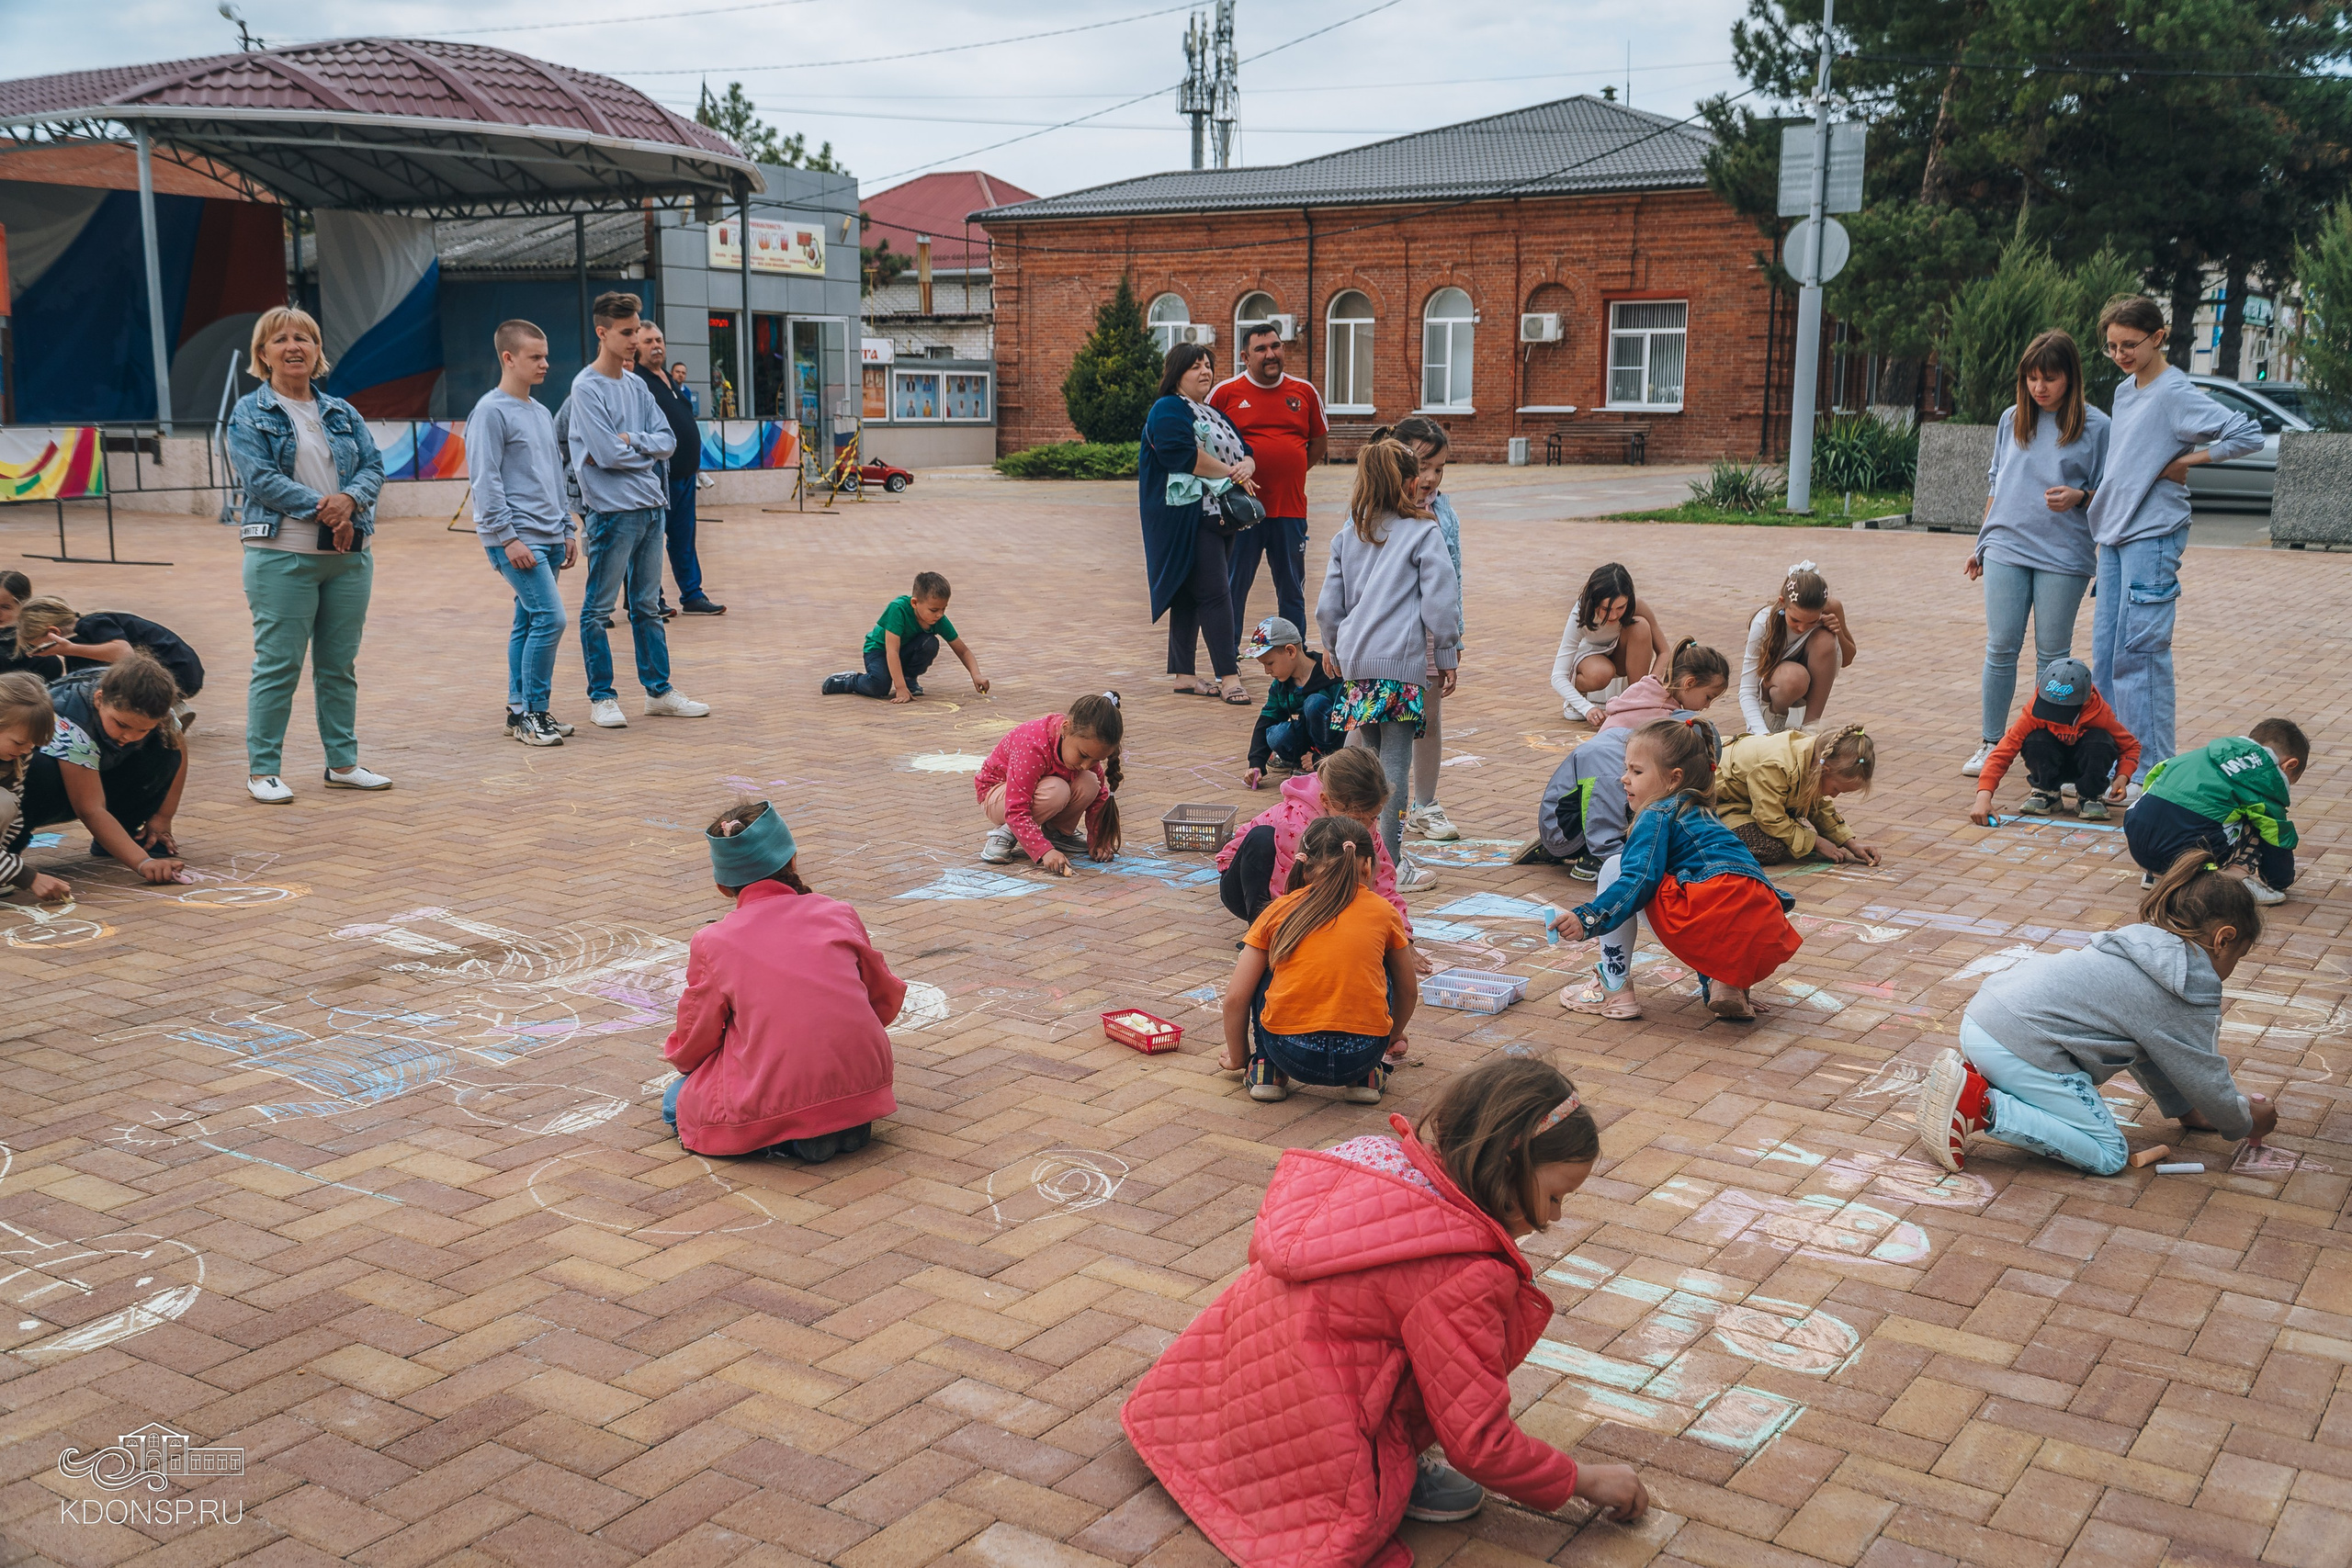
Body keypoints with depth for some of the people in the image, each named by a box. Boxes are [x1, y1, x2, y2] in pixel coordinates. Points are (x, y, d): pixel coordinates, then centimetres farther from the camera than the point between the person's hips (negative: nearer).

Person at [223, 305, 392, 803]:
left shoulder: (342, 412, 14)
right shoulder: (249, 414, 1)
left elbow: (374, 465, 5)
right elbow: (260, 477, -11)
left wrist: (350, 499, -16)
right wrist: (323, 507, -19)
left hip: (348, 556, 5)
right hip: (282, 557, -5)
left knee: (339, 664, 11)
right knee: (278, 665, -2)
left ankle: (343, 762, 21)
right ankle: (262, 770, 6)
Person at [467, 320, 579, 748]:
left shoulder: (542, 413, 17)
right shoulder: (491, 411, -8)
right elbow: (486, 481, -13)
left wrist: (567, 530, 18)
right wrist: (507, 538, -17)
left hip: (548, 538, 8)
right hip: (517, 539, -8)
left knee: (529, 621, 10)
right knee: (550, 617, -14)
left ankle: (521, 710, 16)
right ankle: (533, 713, -5)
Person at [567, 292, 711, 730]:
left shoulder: (637, 385, 13)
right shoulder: (586, 389, -9)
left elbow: (667, 440, 6)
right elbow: (608, 455, -16)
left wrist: (631, 440, -10)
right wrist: (647, 451, -1)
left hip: (652, 508, 7)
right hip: (612, 511, -7)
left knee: (647, 606, 14)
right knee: (599, 609, 0)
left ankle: (659, 691, 20)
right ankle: (601, 697, 7)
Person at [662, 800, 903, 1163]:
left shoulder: (711, 943, 0)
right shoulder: (839, 914, 7)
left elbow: (692, 1045, 9)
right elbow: (886, 1000, 19)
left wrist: (676, 1055, 34)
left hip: (774, 1102, -4)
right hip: (864, 1087, 4)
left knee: (676, 1102, 22)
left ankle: (789, 1138, 3)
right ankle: (848, 1124, 11)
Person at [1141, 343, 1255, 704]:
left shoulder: (1214, 416, 24)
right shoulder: (1169, 411, -5)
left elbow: (1245, 453, 19)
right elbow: (1184, 456, -19)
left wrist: (1246, 467, -6)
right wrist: (1229, 471, -11)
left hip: (1215, 516, 9)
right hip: (1188, 515, -9)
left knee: (1189, 596, 11)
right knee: (1214, 592, -13)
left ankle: (1184, 676, 14)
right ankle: (1228, 677, -13)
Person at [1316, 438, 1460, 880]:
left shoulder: (1348, 535, 11)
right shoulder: (1423, 533, -3)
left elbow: (1328, 605, 13)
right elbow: (1440, 602, -6)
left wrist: (1335, 650, 28)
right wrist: (1448, 657, 4)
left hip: (1355, 661, 5)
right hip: (1402, 661, -5)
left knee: (1371, 756, 16)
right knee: (1395, 761, -3)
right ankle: (1390, 864, -1)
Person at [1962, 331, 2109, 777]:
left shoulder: (2095, 426, 0)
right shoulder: (2012, 421, 11)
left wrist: (2078, 497, -18)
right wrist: (1982, 543, 17)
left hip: (2063, 555, -3)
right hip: (2006, 548, 3)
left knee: (2053, 654, 3)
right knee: (2001, 648, 2)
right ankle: (1991, 744, 11)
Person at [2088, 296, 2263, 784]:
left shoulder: (2176, 393, -11)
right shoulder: (2124, 390, 14)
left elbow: (2248, 435, -19)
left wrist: (2187, 460, -12)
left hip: (2153, 537, -9)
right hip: (2114, 534, 9)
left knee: (2140, 652, -10)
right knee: (2106, 652, 9)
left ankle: (2151, 770, -5)